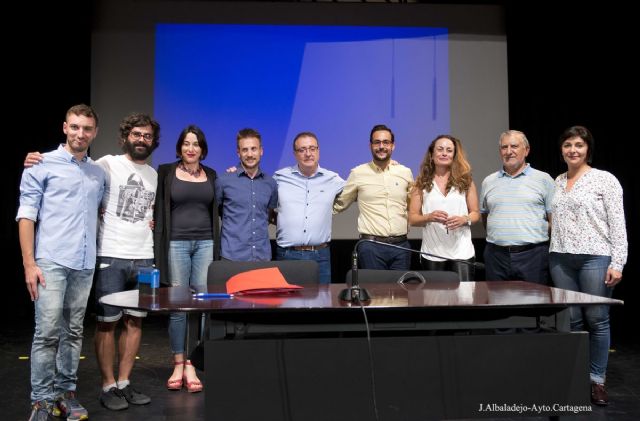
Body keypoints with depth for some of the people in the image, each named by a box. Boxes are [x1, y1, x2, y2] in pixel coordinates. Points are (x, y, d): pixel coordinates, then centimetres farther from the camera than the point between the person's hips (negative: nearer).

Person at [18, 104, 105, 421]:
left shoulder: (98, 172, 15)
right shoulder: (42, 165, 0)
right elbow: (26, 216, -4)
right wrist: (29, 263, -11)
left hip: (85, 264, 5)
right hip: (51, 261, -5)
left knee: (73, 332, 9)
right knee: (47, 332, -5)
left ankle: (65, 392, 18)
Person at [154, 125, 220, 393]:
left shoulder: (211, 175, 12)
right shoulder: (166, 172, 4)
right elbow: (159, 210, 0)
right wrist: (159, 248, -6)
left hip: (205, 244, 2)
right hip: (177, 243, -2)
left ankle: (190, 365, 7)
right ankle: (178, 364, 11)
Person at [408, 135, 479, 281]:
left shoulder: (465, 180, 7)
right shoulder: (421, 183, 4)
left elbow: (476, 213, 10)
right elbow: (412, 218, 3)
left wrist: (464, 219, -12)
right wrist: (429, 217, -17)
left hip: (462, 252, 0)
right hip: (432, 254, 0)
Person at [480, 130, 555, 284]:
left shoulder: (544, 179, 4)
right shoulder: (488, 182, 13)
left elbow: (554, 220, 3)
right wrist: (499, 236, 10)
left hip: (533, 255, -2)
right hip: (496, 255, 3)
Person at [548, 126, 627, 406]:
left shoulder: (605, 180, -2)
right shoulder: (557, 182, 13)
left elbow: (618, 225, -6)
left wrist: (617, 263, -12)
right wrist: (553, 255, 11)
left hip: (595, 257, -4)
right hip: (561, 259, 4)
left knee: (597, 320, 0)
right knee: (572, 320, 7)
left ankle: (597, 380, 12)